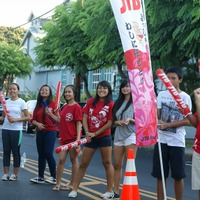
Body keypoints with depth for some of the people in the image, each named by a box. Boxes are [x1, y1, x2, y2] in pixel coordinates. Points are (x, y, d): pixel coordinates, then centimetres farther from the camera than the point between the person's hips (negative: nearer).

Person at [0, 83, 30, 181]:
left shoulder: (21, 102, -3)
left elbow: (28, 117, -6)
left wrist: (16, 119, -17)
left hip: (16, 130, -4)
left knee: (16, 152, 3)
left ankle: (15, 174, 11)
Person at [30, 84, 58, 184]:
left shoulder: (53, 103, -5)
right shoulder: (38, 105, 12)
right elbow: (33, 119, 13)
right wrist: (37, 124, -8)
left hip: (50, 131, -6)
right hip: (40, 132, 6)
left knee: (48, 154, -10)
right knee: (41, 154, 6)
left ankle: (54, 177, 0)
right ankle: (40, 177, 11)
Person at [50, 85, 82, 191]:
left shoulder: (76, 107, -10)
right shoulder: (65, 107, 12)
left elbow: (79, 123, -13)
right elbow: (61, 121, 14)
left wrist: (78, 138, -19)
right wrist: (51, 114, 6)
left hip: (73, 138, -6)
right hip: (64, 138, 6)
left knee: (74, 160, 6)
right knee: (61, 160, 4)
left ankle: (72, 184, 14)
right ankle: (58, 183, 10)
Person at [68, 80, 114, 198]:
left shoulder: (111, 104, -7)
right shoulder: (90, 102, 6)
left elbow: (110, 123, -12)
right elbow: (85, 118, 4)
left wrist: (95, 133, -12)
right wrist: (87, 132, -11)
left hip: (104, 137, -4)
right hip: (91, 138, 4)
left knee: (107, 163, 4)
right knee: (83, 164, 7)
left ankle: (110, 191, 14)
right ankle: (74, 189, 13)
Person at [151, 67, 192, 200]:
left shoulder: (185, 97, -1)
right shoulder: (161, 95, 8)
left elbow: (187, 121, -7)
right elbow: (156, 115, 6)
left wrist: (167, 125, -18)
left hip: (177, 142, -2)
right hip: (161, 140, 3)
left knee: (178, 176, 3)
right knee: (160, 175, 6)